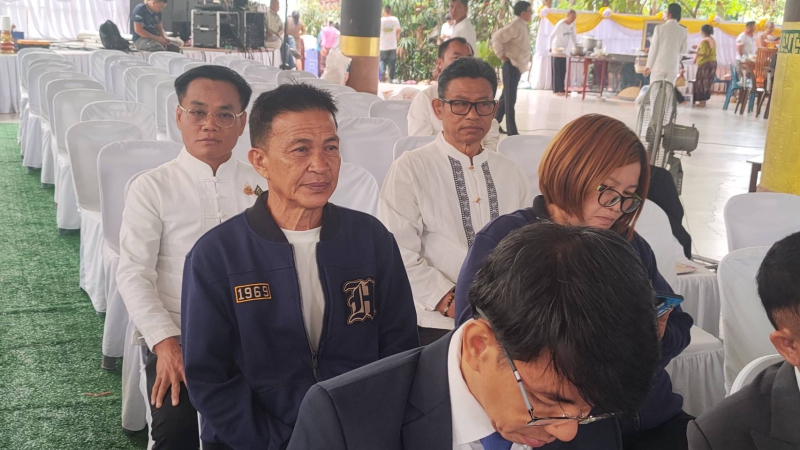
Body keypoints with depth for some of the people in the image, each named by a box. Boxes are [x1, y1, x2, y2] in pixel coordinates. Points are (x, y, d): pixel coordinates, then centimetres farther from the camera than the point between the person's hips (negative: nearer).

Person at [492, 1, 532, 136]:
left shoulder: (524, 25, 11)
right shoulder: (516, 26, -18)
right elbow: (497, 37, -24)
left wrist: (527, 58, 12)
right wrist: (502, 57, -17)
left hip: (518, 66, 10)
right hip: (512, 66, -10)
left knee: (507, 97, 15)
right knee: (510, 98, -5)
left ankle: (495, 124, 25)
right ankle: (512, 131, -2)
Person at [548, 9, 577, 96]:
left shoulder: (572, 24, 4)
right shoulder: (560, 24, -18)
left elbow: (573, 36, 13)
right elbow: (551, 36, -17)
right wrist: (550, 48, -22)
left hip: (564, 51, 7)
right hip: (556, 50, -7)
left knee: (563, 71, 7)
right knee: (556, 71, -4)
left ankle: (561, 89, 12)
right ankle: (556, 90, -1)